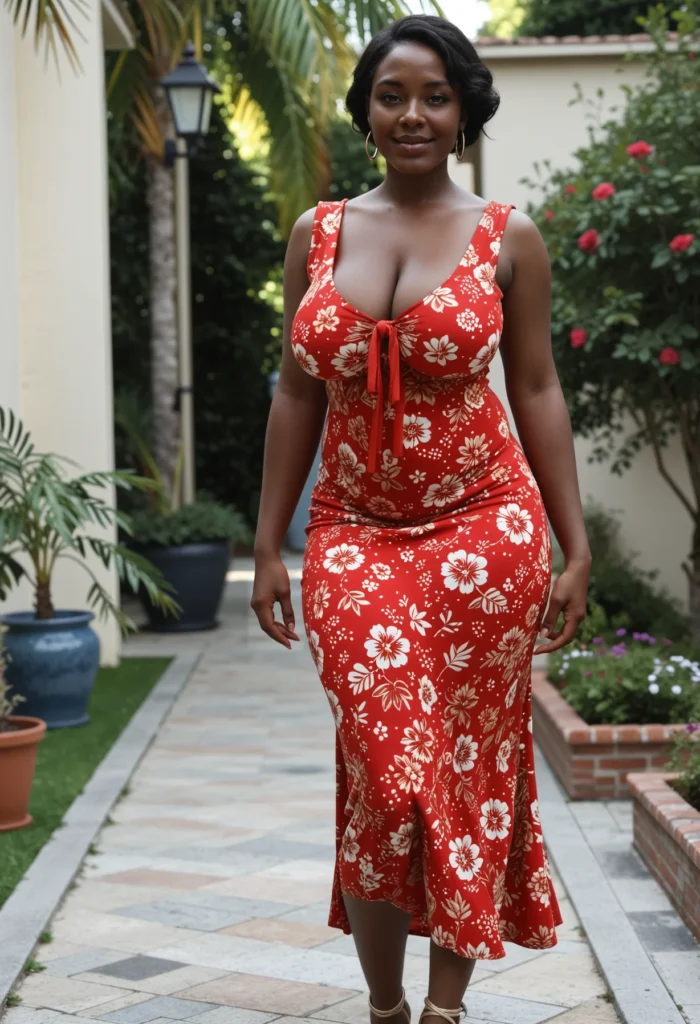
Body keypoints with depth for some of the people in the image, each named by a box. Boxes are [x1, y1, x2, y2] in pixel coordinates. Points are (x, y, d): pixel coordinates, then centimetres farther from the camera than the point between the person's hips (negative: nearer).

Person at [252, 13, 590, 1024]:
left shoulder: (508, 238, 2)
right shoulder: (317, 234, 7)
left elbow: (537, 392, 4)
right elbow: (297, 395, 9)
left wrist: (576, 548, 0)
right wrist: (269, 546, 5)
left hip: (486, 530, -1)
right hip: (356, 536, 1)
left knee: (471, 771, 5)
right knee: (383, 774, -3)